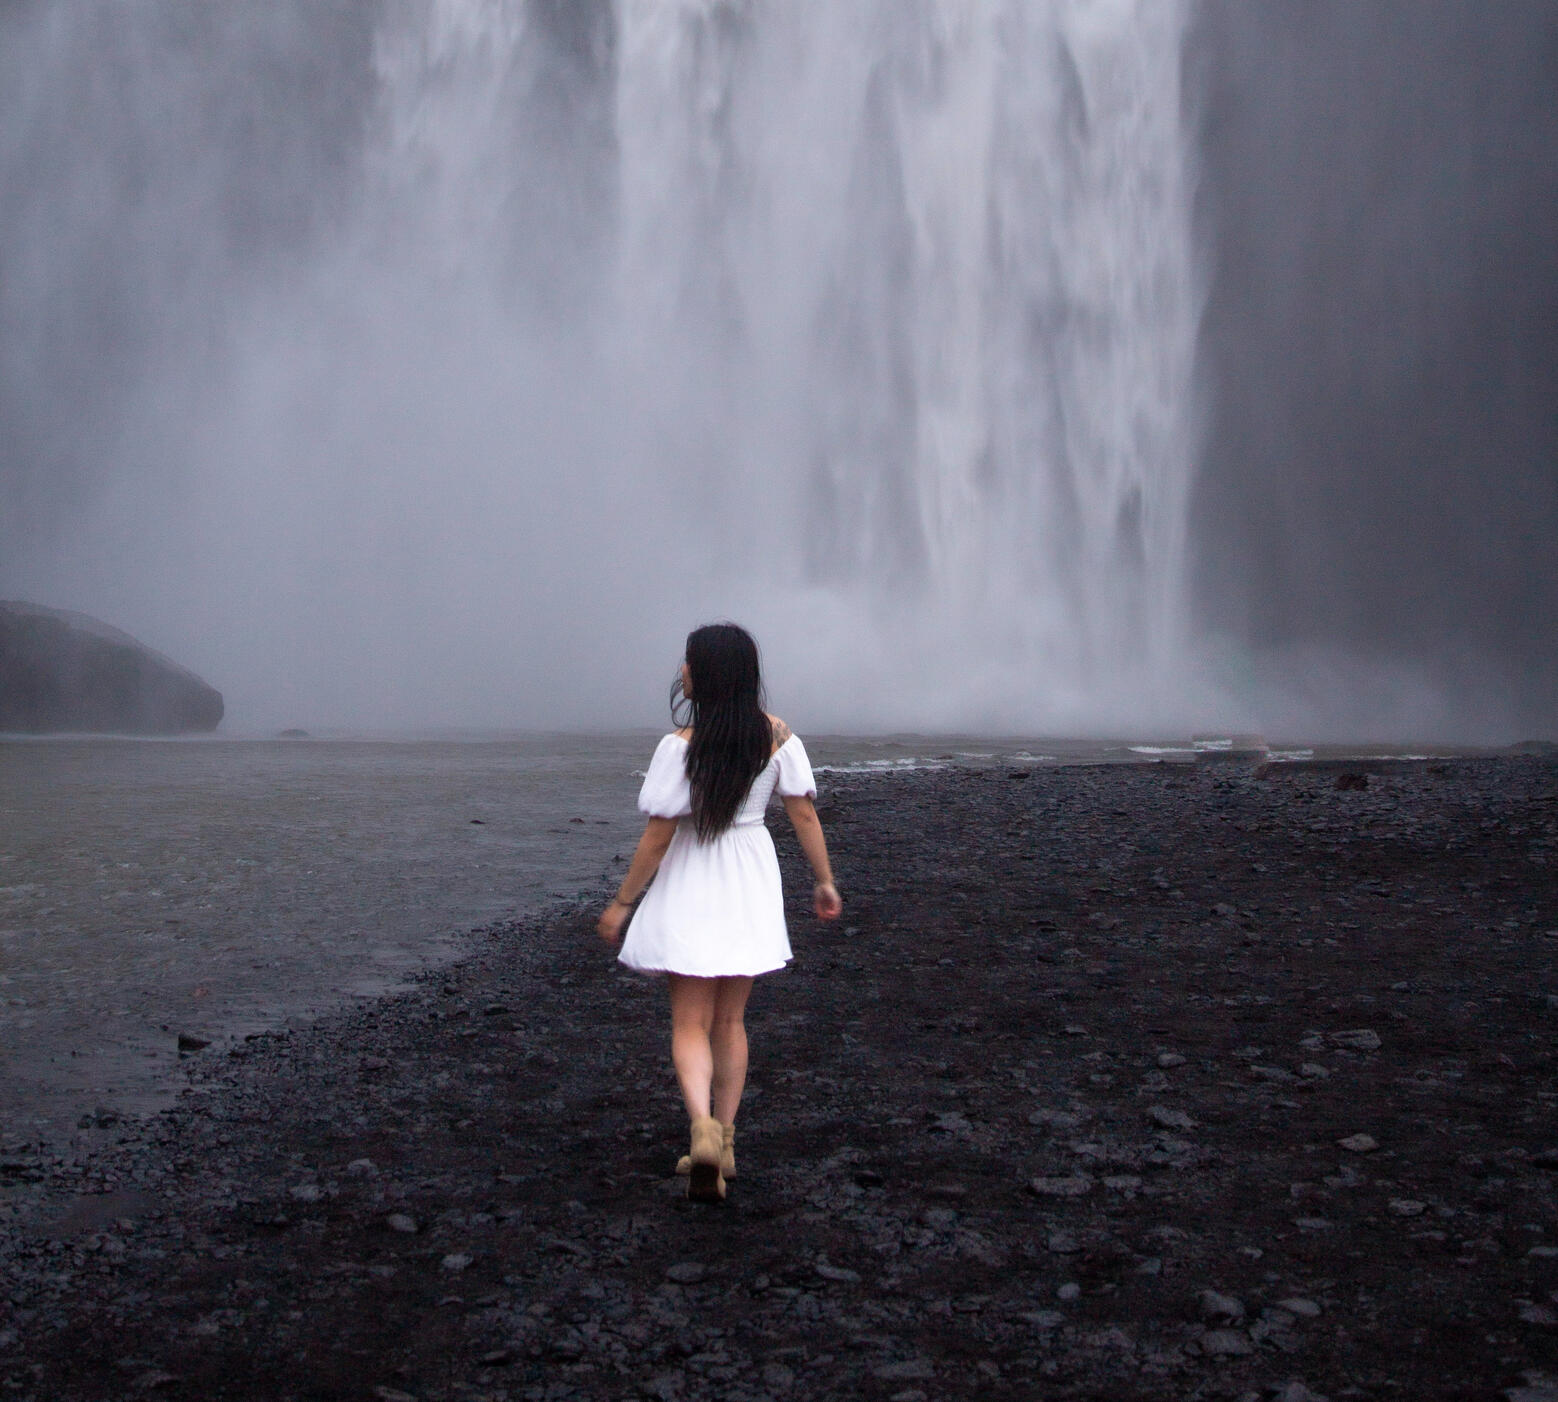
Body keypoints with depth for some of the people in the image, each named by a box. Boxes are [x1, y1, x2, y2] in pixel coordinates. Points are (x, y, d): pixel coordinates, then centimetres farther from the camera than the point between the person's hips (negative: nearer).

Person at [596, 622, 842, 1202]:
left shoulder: (682, 745, -18)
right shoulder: (778, 736, -3)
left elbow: (658, 835, -16)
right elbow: (804, 813, -1)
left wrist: (621, 903, -7)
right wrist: (824, 881, 9)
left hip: (690, 888, -4)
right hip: (750, 889, 4)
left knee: (690, 1023, 3)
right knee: (729, 1020, 17)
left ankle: (702, 1127, -21)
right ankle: (724, 1141, 20)